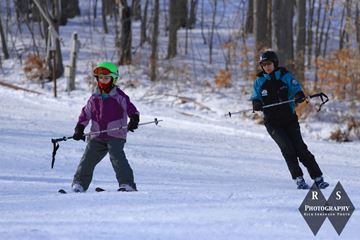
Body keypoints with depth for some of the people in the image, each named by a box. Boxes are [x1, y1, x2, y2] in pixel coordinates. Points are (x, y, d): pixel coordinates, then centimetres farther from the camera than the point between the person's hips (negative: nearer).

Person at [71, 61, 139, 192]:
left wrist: (134, 120, -26)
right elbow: (85, 114, 18)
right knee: (87, 159, 4)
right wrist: (79, 129, 8)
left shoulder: (119, 96, -2)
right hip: (97, 136, 5)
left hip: (115, 136, -5)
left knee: (117, 157, -21)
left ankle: (127, 184, -20)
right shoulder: (94, 98, 12)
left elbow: (130, 109, -7)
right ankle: (79, 184, 16)